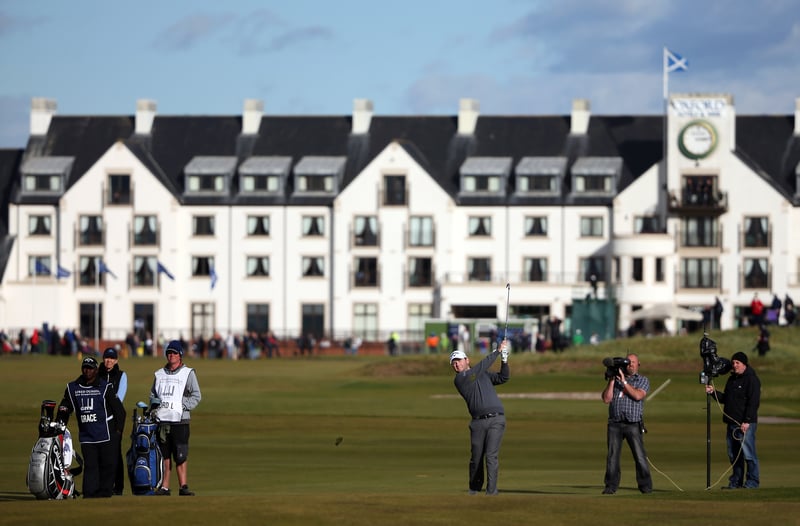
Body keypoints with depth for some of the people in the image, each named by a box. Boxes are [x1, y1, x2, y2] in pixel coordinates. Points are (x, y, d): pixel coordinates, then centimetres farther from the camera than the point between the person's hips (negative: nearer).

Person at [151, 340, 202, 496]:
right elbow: (153, 395, 23)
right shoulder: (160, 374, 17)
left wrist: (182, 405, -12)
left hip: (180, 420, -4)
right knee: (164, 456, 5)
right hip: (161, 420, 4)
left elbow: (196, 396, -1)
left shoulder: (188, 373, 4)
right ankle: (164, 487, 8)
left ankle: (183, 486, -8)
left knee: (180, 457, -8)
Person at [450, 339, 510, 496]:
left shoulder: (484, 375, 20)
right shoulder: (459, 379, 3)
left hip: (496, 419, 1)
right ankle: (474, 488, 26)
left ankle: (491, 490, -14)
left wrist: (504, 360, -3)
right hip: (478, 422, -1)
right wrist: (498, 351, 3)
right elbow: (483, 365, -3)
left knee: (491, 456, -12)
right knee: (476, 457, 5)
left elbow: (503, 378, 13)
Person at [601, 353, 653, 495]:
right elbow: (606, 399, 6)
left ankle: (646, 486, -3)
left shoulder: (643, 380, 11)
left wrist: (624, 382, -9)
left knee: (640, 456, -8)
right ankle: (611, 486, 0)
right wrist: (612, 381, 0)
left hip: (634, 424, -2)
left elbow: (638, 395, -9)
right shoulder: (615, 378, 17)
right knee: (612, 456, -3)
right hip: (615, 423, 2)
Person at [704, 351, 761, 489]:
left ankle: (752, 481, -4)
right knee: (733, 454, 10)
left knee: (748, 453, -8)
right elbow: (725, 399, 24)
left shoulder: (751, 379, -7)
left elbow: (753, 402, -14)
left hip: (745, 424, -8)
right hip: (731, 422, 8)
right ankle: (736, 481, 16)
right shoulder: (732, 379, 19)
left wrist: (747, 421, -20)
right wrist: (714, 392, 7)